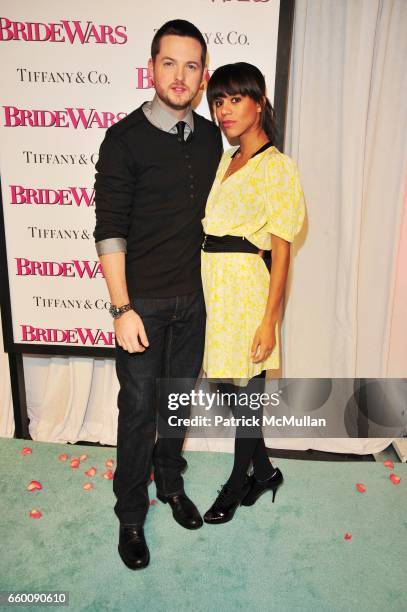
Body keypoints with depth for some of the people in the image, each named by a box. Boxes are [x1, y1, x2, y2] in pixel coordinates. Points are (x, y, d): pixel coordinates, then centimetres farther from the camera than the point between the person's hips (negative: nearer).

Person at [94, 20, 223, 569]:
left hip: (193, 297, 5)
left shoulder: (211, 136, 5)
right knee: (139, 407, 6)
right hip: (143, 301, -4)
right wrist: (122, 309, -17)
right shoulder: (125, 138, -10)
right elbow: (110, 231, -13)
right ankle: (131, 515, 27)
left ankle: (170, 482, 41)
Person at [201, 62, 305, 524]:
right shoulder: (224, 161, 14)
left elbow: (281, 249, -10)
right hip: (214, 284, 7)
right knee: (230, 386, 14)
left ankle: (238, 482, 30)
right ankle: (264, 470, 36)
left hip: (246, 286, -7)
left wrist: (269, 320, -13)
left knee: (244, 390, 7)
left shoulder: (277, 168, -7)